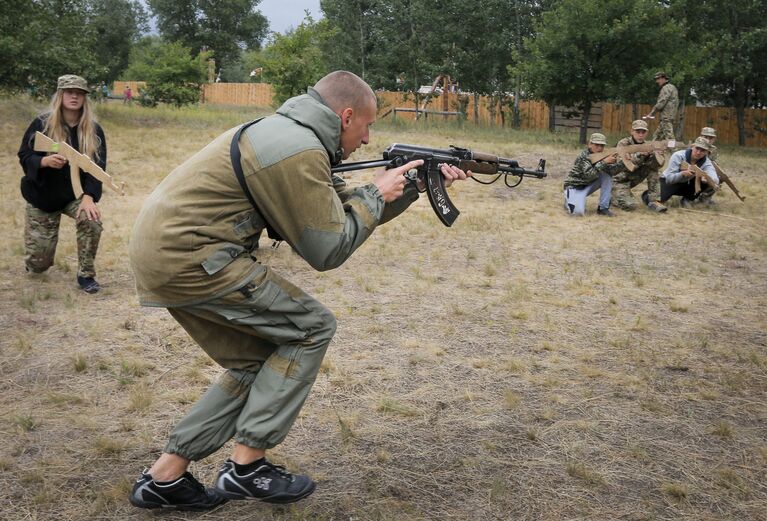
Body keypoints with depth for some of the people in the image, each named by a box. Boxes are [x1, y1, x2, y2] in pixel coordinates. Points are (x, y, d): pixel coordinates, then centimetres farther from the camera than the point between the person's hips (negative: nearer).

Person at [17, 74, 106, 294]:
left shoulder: (94, 130, -7)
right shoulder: (41, 124, -10)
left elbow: (98, 167, -13)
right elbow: (24, 157, -10)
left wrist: (88, 197, -27)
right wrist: (45, 161, -33)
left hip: (77, 195, 1)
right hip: (43, 195, -1)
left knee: (92, 220, -33)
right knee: (38, 263, -2)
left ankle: (86, 274, -12)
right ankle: (36, 258, 41)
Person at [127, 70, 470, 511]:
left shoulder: (294, 136, 16)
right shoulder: (300, 152, -17)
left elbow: (345, 212, 21)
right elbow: (329, 249, -13)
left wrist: (417, 186, 17)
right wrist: (377, 194, -1)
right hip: (187, 257, -10)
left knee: (258, 362, 15)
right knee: (312, 327, -2)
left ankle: (165, 478, 19)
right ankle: (247, 466, 4)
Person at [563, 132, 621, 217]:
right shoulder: (583, 156, -21)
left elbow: (612, 171, -12)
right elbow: (589, 175, -34)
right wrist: (604, 162, -39)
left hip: (588, 185, 7)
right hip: (575, 186, -7)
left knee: (607, 175, -13)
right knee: (578, 211, -30)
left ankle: (603, 207, -8)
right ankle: (569, 201, 8)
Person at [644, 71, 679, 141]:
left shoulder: (666, 88, -10)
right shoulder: (671, 87, 21)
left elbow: (661, 103, -18)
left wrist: (651, 114, -10)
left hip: (667, 117, -11)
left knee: (669, 137, -13)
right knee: (656, 136, 12)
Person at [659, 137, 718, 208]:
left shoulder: (706, 162, -14)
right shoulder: (678, 156, -23)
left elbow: (713, 176, -33)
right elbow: (669, 178, -29)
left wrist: (714, 181, -58)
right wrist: (682, 174, -48)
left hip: (686, 184, 4)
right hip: (669, 182, -4)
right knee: (660, 198, -37)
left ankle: (687, 199, 0)